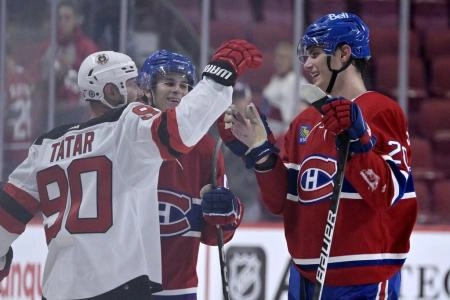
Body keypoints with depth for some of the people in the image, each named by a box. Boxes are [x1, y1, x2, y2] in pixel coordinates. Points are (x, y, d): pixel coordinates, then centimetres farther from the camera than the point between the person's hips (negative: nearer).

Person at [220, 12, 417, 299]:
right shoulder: (304, 122, 13)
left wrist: (358, 140, -26)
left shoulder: (382, 112, -7)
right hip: (308, 277, 7)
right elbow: (282, 201, 10)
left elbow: (391, 193, -16)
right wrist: (261, 152, -3)